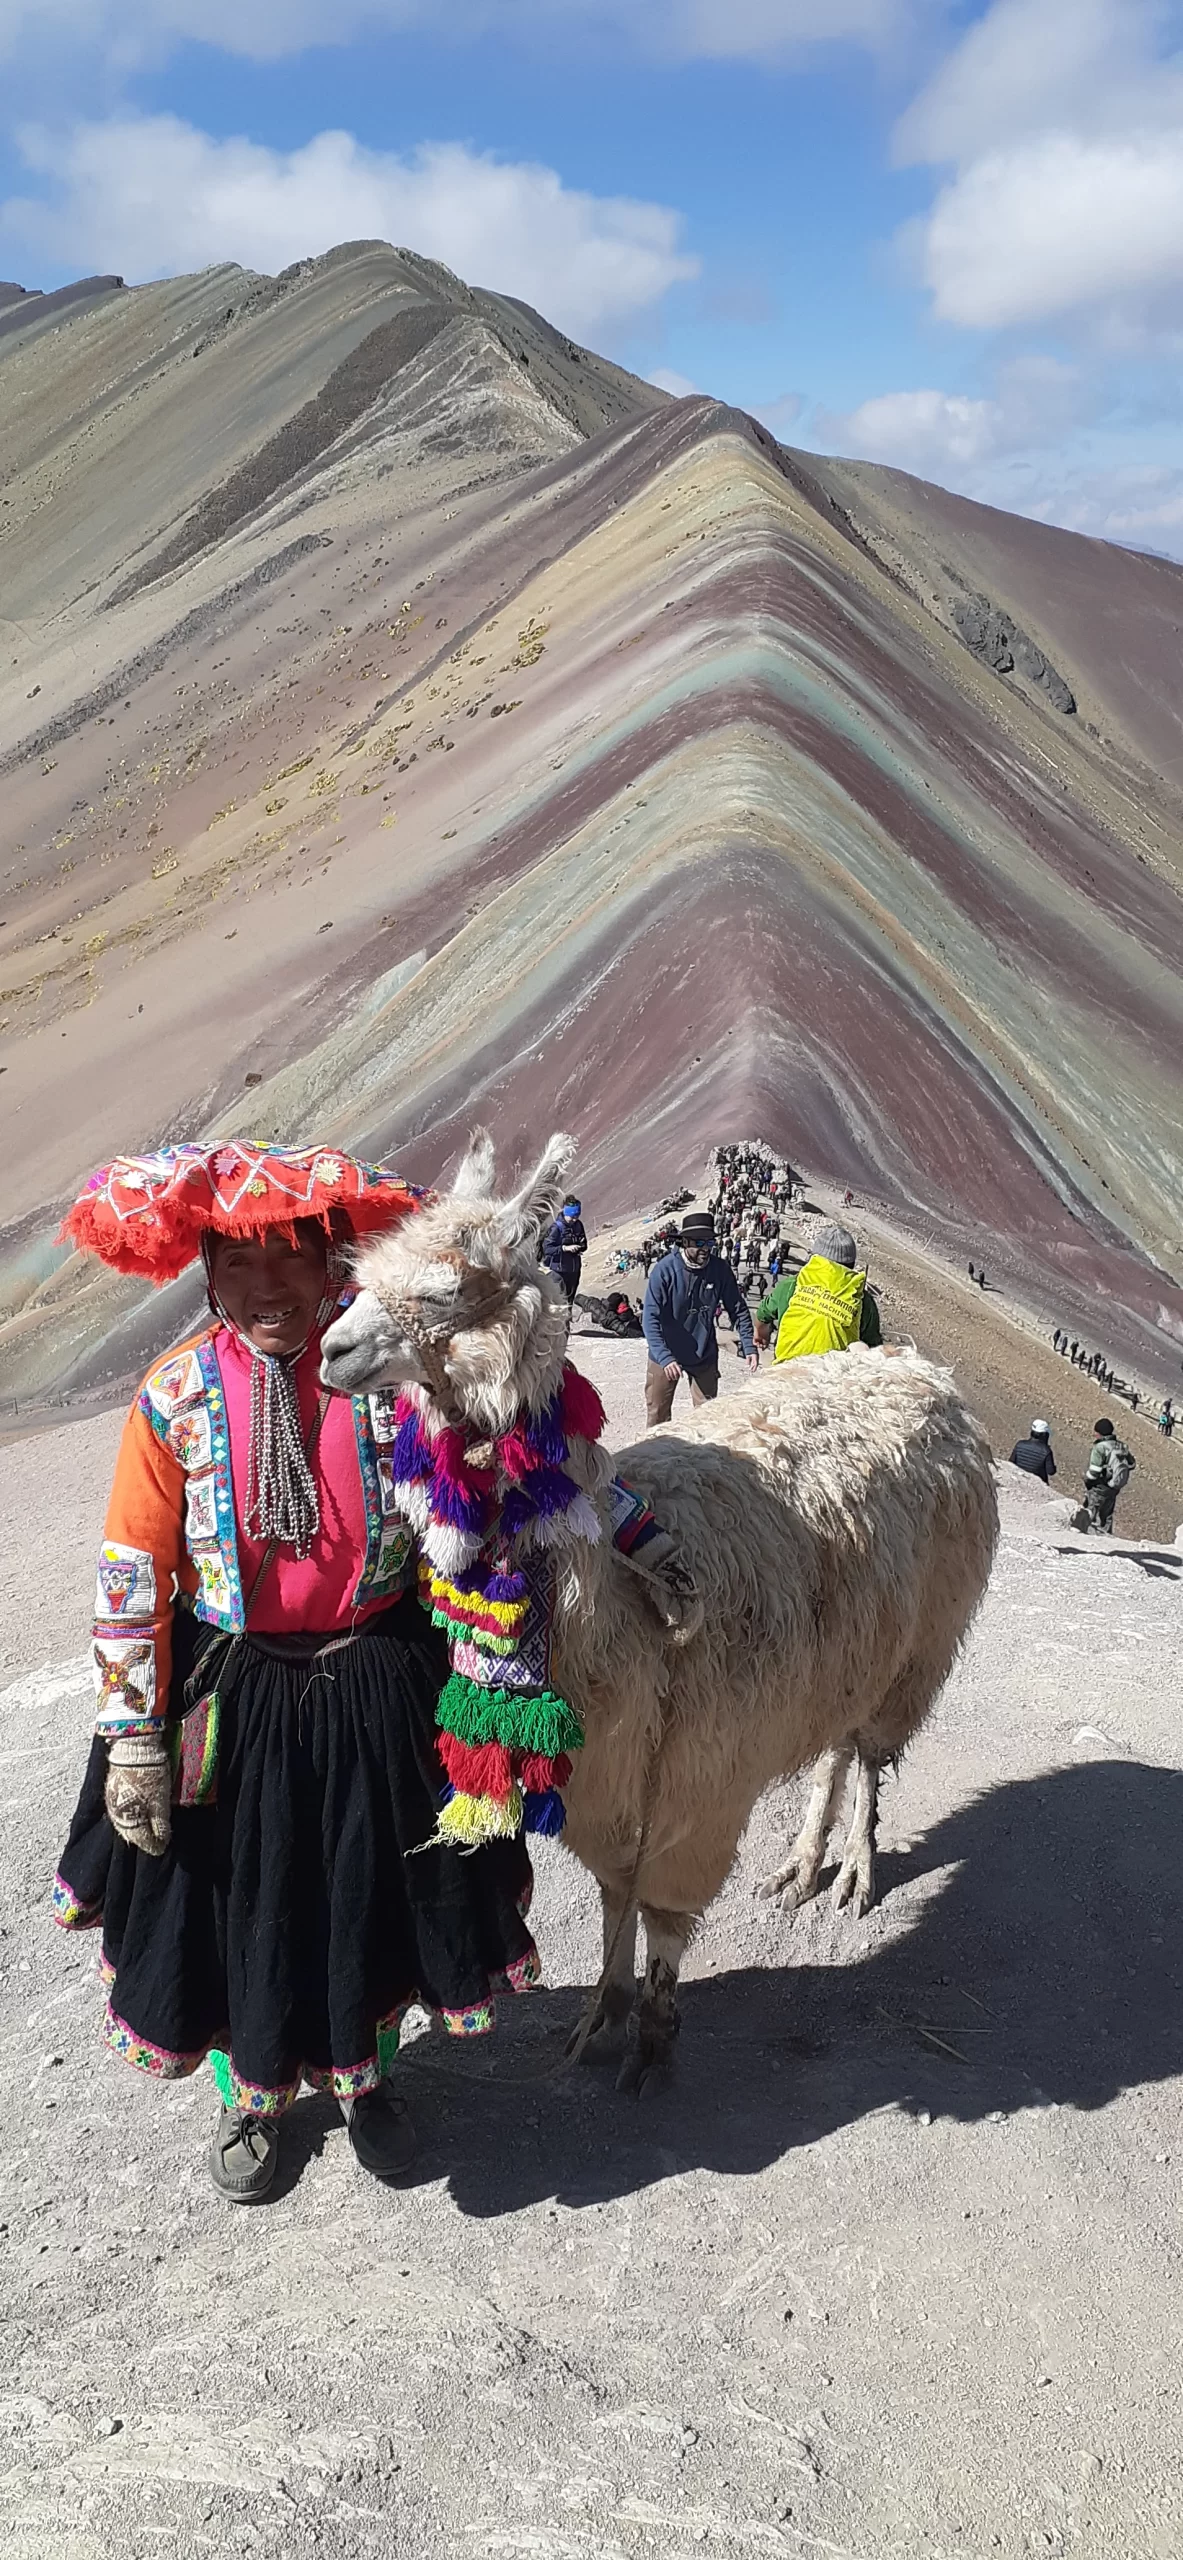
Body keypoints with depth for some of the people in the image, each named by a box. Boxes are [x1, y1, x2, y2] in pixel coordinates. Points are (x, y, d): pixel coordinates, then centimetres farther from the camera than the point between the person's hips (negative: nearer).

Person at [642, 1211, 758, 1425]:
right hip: (665, 1355, -2)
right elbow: (651, 1318, -24)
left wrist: (749, 1346, -10)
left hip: (704, 1355, 2)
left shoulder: (720, 1269, -11)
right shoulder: (665, 1269, -21)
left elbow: (738, 1309, 0)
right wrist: (665, 1358, -34)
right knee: (657, 1415, 11)